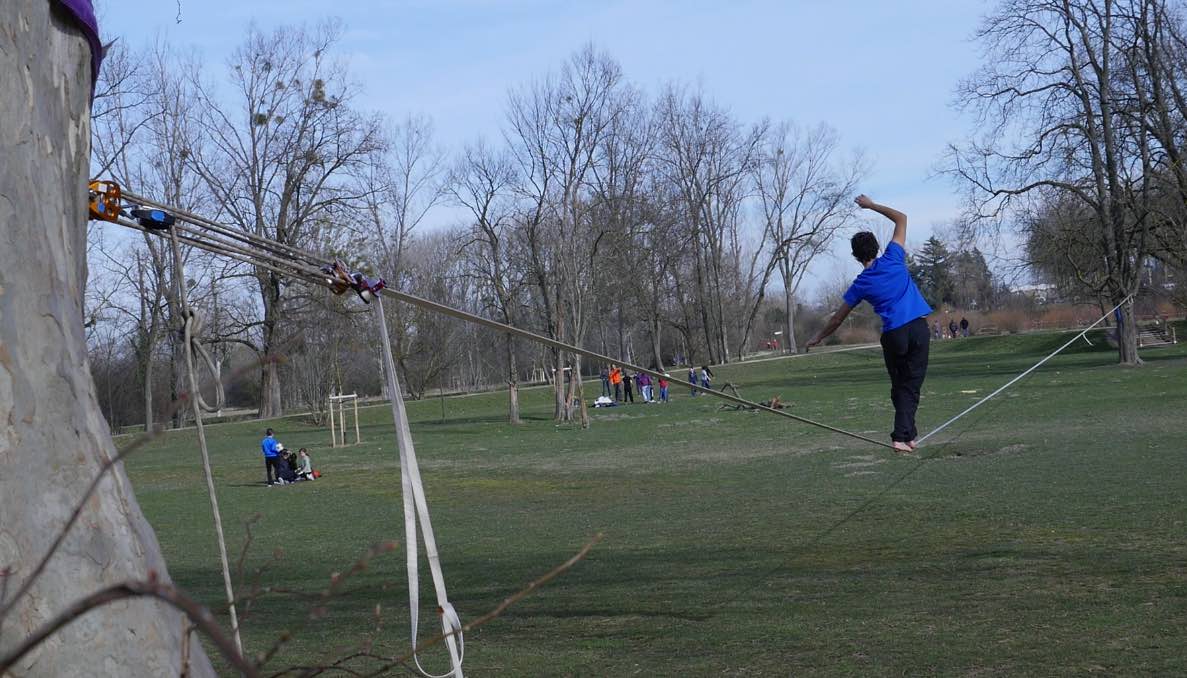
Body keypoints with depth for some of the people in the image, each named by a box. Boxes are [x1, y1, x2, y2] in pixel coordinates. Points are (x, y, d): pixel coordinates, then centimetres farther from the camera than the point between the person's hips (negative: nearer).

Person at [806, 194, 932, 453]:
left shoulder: (861, 284, 6)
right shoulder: (893, 259, 5)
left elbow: (838, 318, 12)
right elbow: (901, 218, 14)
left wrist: (818, 338, 26)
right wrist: (871, 205, 18)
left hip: (893, 335, 0)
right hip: (918, 328, 0)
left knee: (899, 387, 15)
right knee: (910, 386, 0)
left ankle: (907, 433, 10)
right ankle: (902, 436, -9)